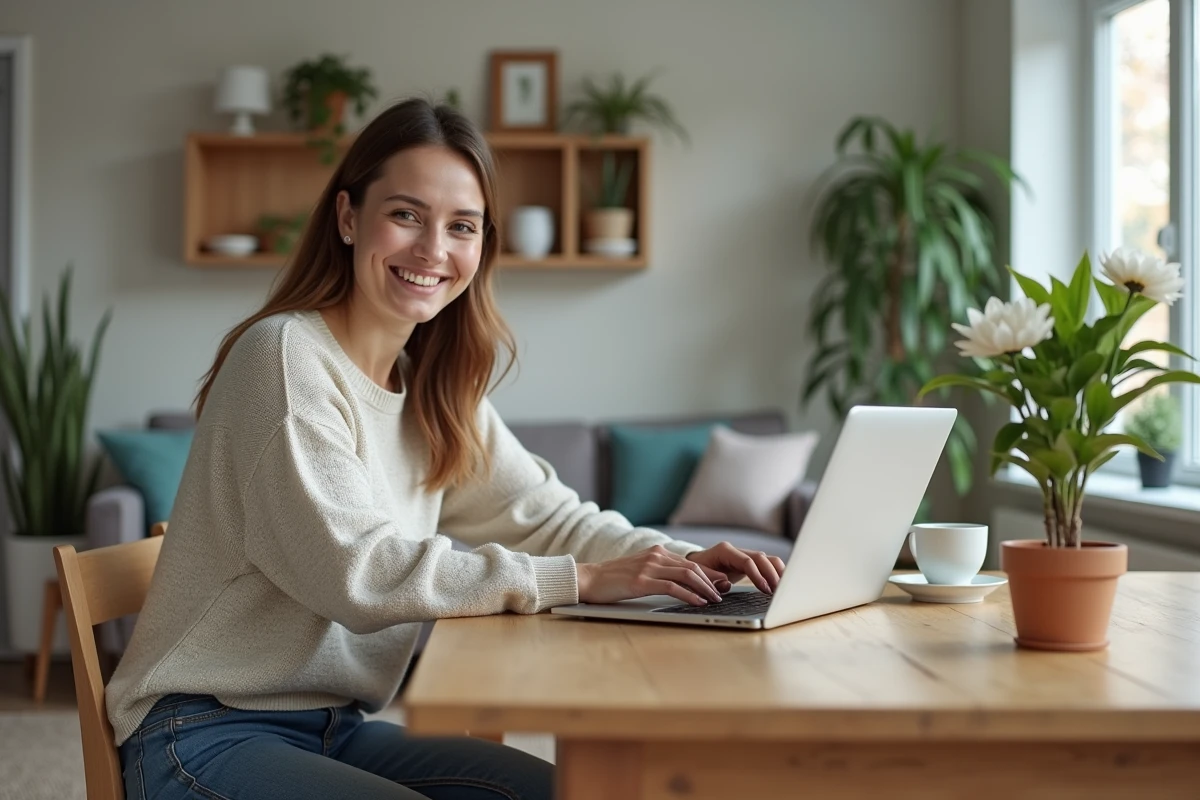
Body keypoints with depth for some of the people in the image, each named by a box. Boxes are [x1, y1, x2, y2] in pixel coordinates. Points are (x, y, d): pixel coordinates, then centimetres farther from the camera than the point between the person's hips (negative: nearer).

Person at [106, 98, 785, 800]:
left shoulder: (435, 388, 9)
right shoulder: (285, 355, -17)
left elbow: (543, 513, 8)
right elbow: (354, 570, -25)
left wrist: (684, 559, -12)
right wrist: (578, 581, -27)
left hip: (336, 727, 8)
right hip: (207, 735, -8)